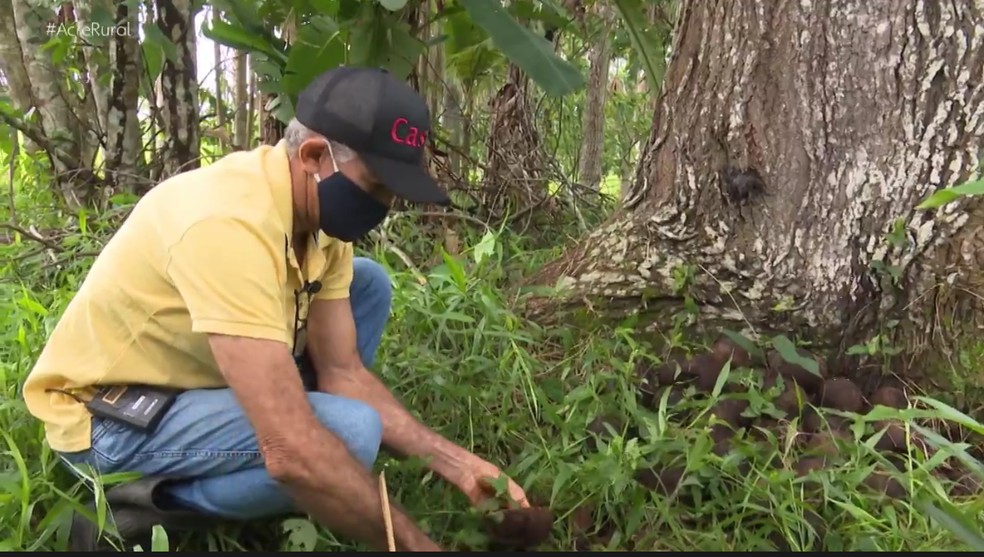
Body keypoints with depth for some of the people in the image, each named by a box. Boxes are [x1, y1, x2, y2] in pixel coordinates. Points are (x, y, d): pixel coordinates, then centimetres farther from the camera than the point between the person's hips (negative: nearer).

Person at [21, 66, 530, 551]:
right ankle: (138, 507, -9)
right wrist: (415, 543, -28)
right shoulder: (231, 224, -35)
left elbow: (344, 373, -4)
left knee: (368, 286, 2)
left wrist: (456, 463, -13)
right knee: (351, 431, -27)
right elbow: (293, 454, -39)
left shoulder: (320, 209, -7)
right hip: (109, 419, -9)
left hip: (196, 377, 9)